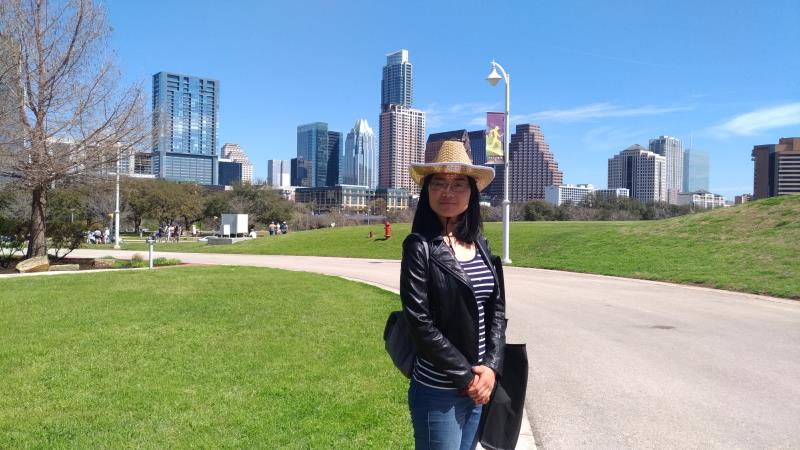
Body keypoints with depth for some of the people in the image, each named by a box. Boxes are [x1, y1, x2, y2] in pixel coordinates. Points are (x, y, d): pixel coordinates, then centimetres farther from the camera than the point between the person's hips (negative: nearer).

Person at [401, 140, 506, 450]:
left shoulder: (479, 243, 5)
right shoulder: (420, 245, -12)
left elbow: (497, 308, 6)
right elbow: (420, 323, -16)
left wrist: (491, 367, -7)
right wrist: (465, 376, -13)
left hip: (480, 385, 6)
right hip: (438, 391, -6)